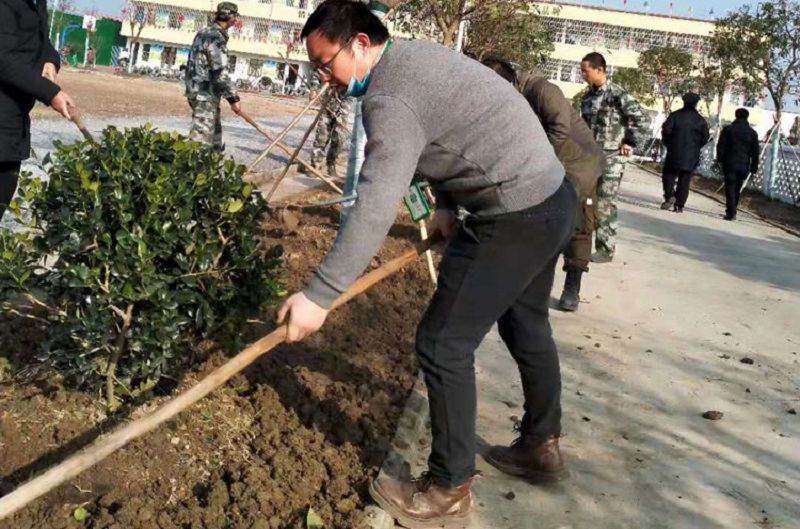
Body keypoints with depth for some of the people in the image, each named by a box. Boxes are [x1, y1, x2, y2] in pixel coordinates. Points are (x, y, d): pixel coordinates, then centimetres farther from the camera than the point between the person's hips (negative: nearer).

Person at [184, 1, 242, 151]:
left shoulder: (203, 33, 13)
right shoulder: (217, 38, -16)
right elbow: (220, 73, -21)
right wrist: (233, 98, -17)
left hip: (195, 89, 10)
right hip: (206, 94, -10)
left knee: (215, 128, 20)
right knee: (201, 135, -11)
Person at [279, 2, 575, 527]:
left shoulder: (391, 98, -20)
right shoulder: (416, 53, 10)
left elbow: (374, 207, -28)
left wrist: (319, 296, -27)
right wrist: (446, 205, 12)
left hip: (514, 219, -11)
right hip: (552, 198, 11)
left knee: (444, 344, -4)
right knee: (526, 326, 24)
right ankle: (542, 446, 43)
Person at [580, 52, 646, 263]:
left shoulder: (617, 94, -12)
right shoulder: (587, 96, 11)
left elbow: (639, 117, -13)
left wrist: (630, 143, -11)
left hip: (611, 158, -7)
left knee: (605, 204, -5)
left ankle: (606, 249, 4)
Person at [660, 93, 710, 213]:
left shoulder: (675, 115, -1)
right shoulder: (700, 120, 5)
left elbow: (666, 130, -8)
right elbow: (705, 137, 3)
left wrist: (668, 144, 6)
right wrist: (696, 147, 17)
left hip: (675, 153, -2)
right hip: (692, 156, 2)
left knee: (668, 174, 8)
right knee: (685, 180, 5)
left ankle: (670, 196, -15)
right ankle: (680, 205, 4)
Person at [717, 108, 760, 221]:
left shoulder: (728, 129, 0)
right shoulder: (752, 133, 7)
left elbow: (720, 146, -1)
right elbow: (756, 151, 7)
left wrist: (720, 160, 7)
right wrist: (754, 167, 12)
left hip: (729, 164, -2)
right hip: (744, 165, 3)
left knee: (730, 188, -3)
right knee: (737, 189, 13)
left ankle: (731, 213, -12)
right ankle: (732, 211, 20)